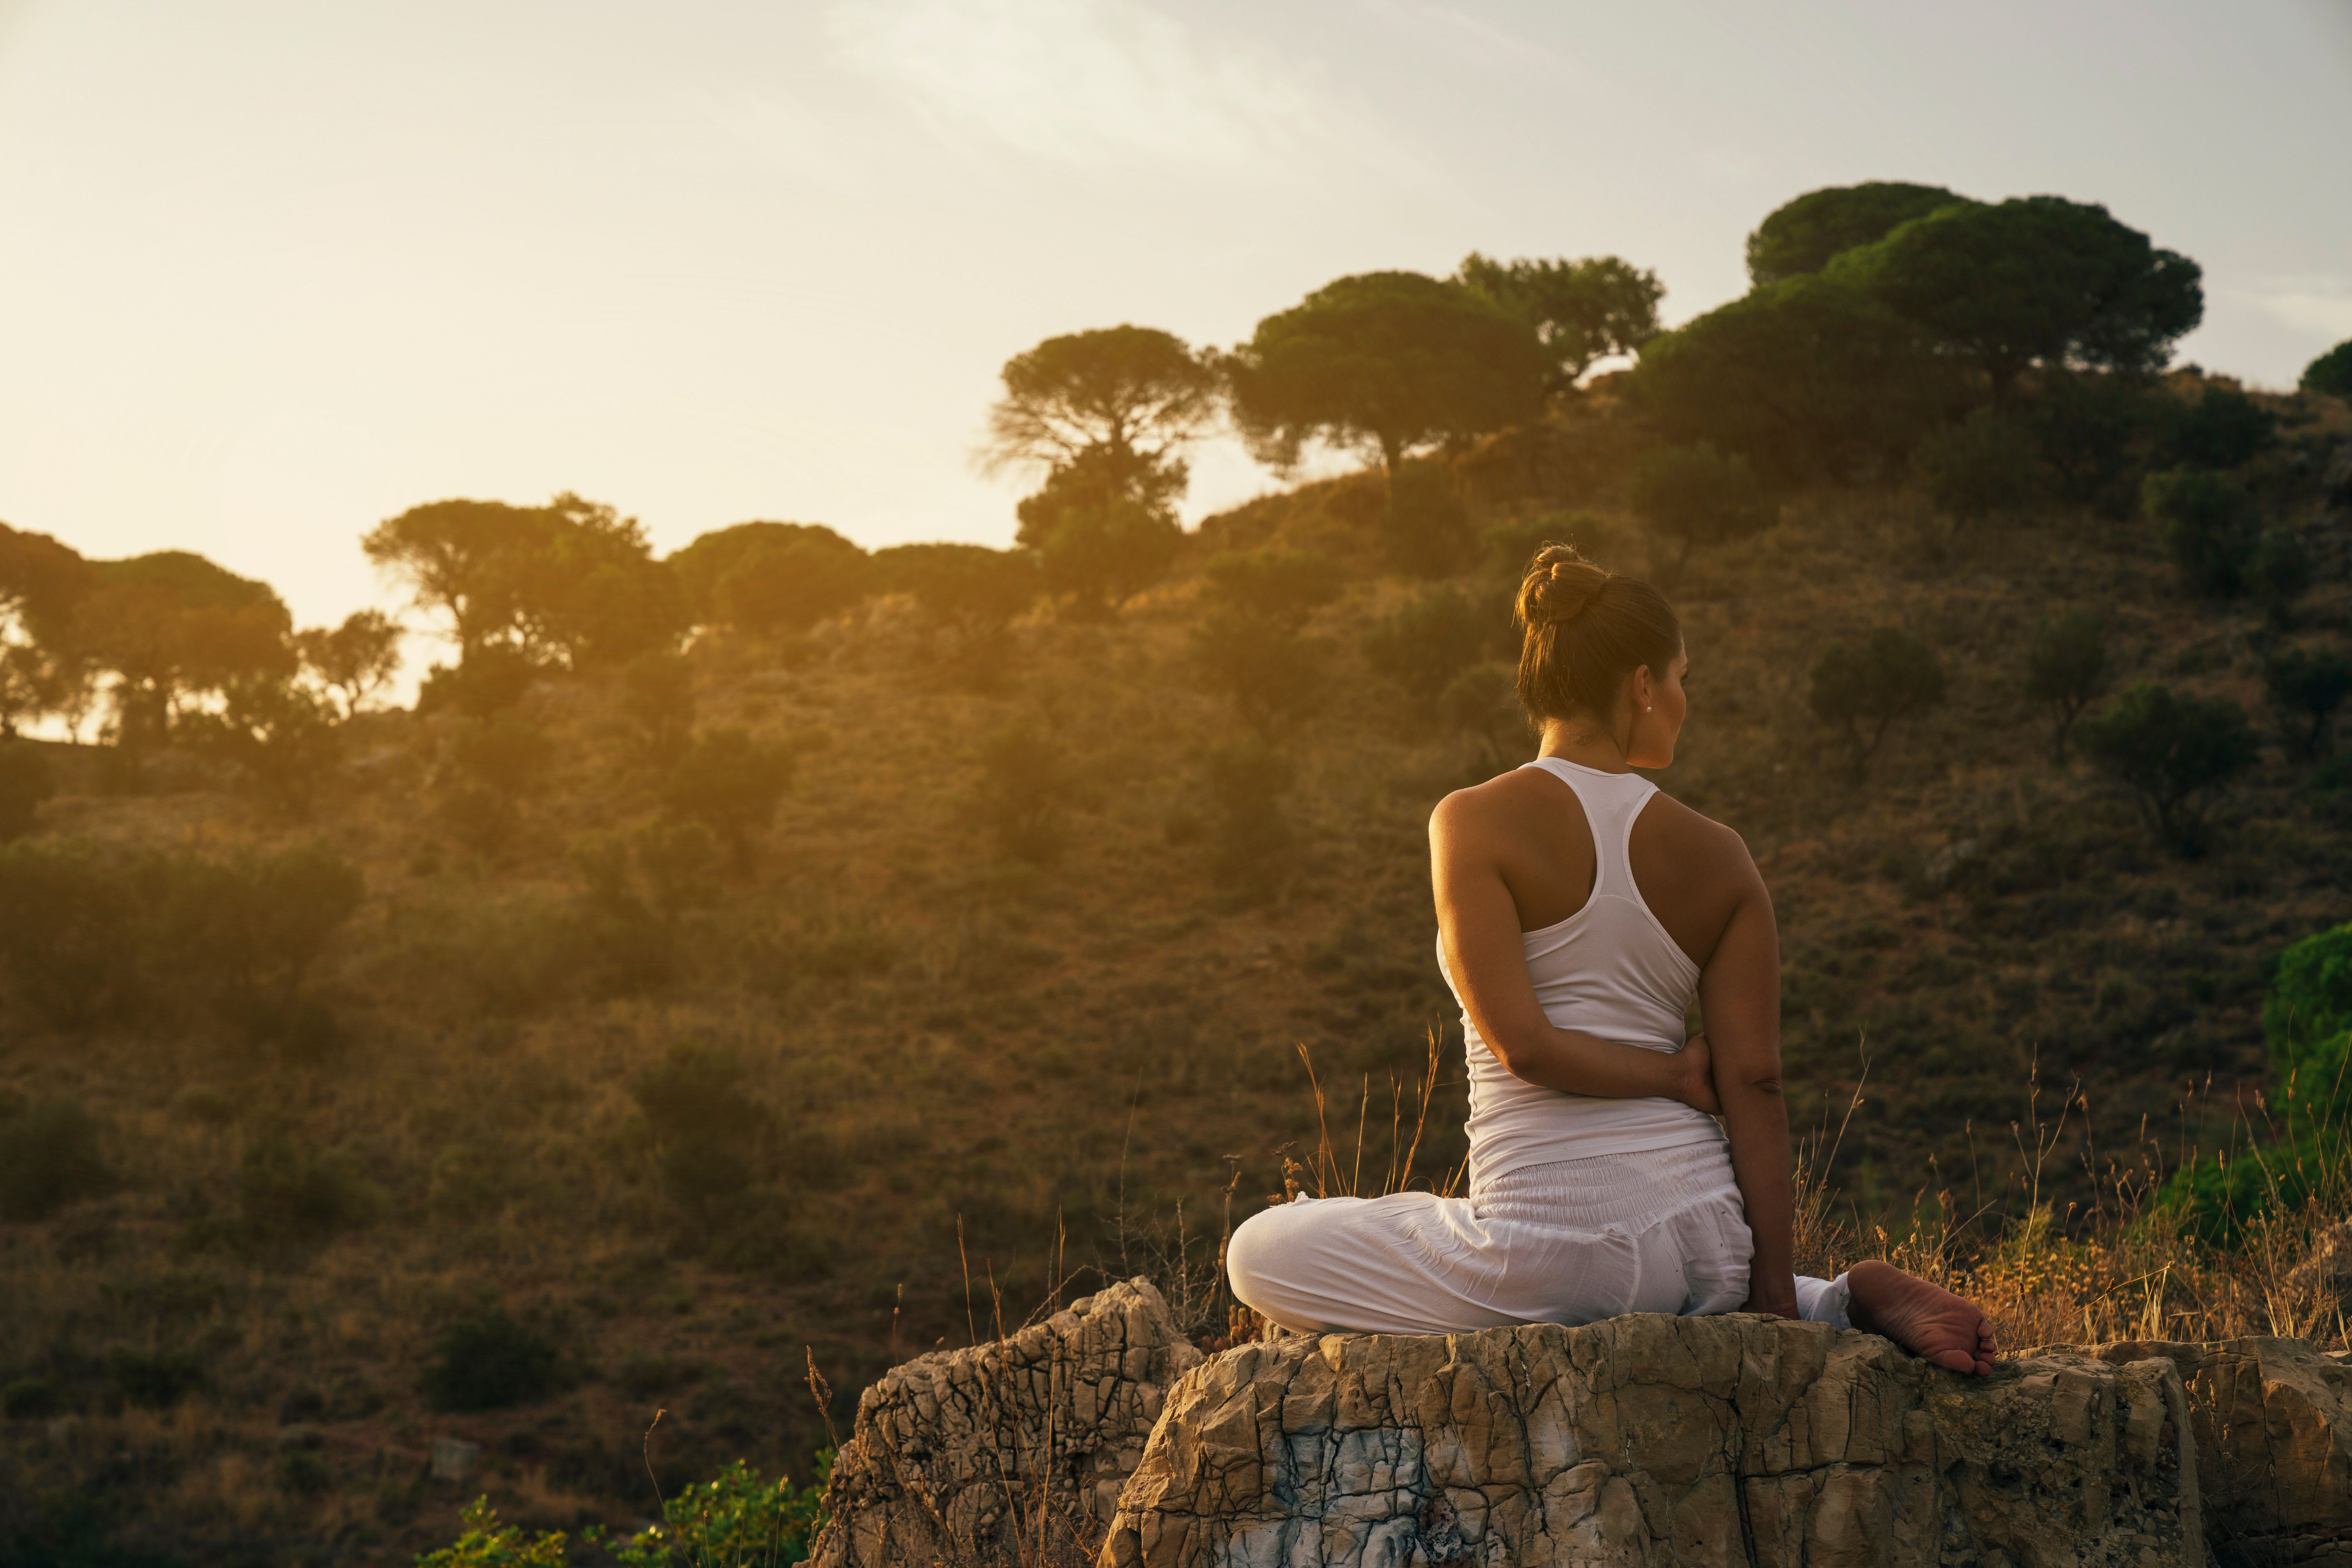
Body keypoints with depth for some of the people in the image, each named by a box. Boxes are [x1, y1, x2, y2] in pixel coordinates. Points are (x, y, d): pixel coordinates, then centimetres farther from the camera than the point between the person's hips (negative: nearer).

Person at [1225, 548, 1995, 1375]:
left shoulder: (1475, 822, -7)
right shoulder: (1719, 858, 3)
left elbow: (1519, 1043, -16)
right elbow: (1754, 1079, 0)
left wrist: (1674, 1075, 0)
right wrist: (1778, 1295, 2)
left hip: (1550, 1239, -5)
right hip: (1701, 1238, 5)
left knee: (1260, 1253, 16)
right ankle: (1852, 1298, 8)